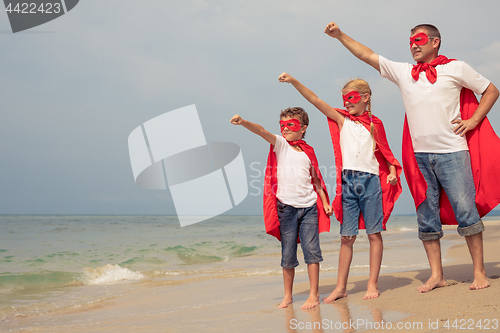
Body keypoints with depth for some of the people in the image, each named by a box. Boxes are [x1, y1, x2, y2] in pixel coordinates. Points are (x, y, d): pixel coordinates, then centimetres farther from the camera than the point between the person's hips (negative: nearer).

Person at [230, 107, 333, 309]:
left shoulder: (308, 151, 10)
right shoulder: (280, 145, 4)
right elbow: (261, 131, -14)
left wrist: (325, 202, 14)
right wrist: (243, 122, -31)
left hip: (309, 206, 1)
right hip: (286, 207, -1)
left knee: (311, 249, -3)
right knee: (288, 254, 4)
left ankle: (314, 294, 4)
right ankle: (287, 296, 15)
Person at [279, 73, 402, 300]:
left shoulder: (375, 123, 10)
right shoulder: (342, 119, 10)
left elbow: (385, 152, 16)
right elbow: (315, 101, 2)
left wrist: (392, 170, -2)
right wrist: (293, 81, -6)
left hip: (370, 180, -1)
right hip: (348, 181, 1)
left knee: (374, 233, 2)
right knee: (347, 236, 4)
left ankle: (373, 284, 10)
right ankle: (341, 287, 9)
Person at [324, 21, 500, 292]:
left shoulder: (455, 68, 5)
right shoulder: (403, 73, 14)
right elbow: (367, 55, 13)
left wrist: (473, 121, 0)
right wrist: (340, 35, 6)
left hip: (452, 152, -3)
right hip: (420, 155, 4)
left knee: (466, 212, -5)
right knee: (426, 216, 5)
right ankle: (436, 275, 12)